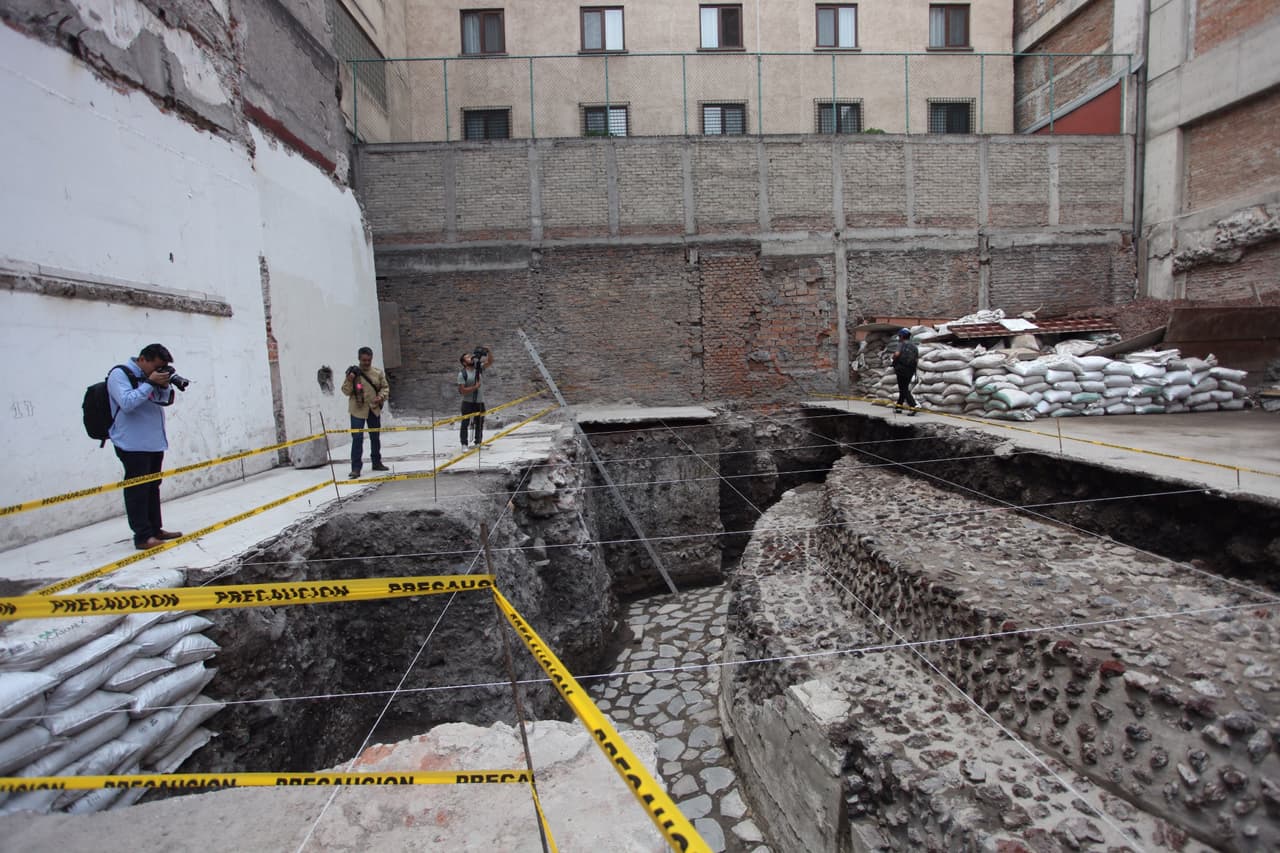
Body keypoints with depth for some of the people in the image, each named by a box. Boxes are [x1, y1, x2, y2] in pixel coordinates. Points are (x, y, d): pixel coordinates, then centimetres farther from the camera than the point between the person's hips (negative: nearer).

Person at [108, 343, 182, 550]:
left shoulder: (148, 376, 13)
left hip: (154, 442, 8)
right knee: (137, 490, -6)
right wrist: (150, 383, -21)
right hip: (133, 445, -8)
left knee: (152, 487, 14)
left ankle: (155, 529, 23)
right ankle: (143, 536, -4)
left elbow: (165, 401, 16)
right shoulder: (119, 374, -9)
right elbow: (127, 403, -22)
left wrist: (164, 386, -3)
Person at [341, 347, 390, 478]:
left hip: (374, 409, 4)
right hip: (358, 410, -3)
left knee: (375, 437, 15)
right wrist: (350, 380, -21)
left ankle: (377, 462, 31)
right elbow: (346, 391, -4)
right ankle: (356, 468, -1)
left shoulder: (378, 373, 1)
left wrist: (381, 397, -10)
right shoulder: (353, 373, -5)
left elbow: (385, 387, 8)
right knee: (357, 438, -6)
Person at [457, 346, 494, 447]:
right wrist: (475, 387, -19)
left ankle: (478, 443, 25)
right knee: (465, 423, -2)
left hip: (480, 402, 5)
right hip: (467, 402, -4)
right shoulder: (462, 374, -11)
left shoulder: (479, 368, 3)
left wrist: (488, 351, -18)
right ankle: (464, 444, 4)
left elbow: (490, 361, -4)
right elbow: (462, 390, -16)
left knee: (480, 423, 12)